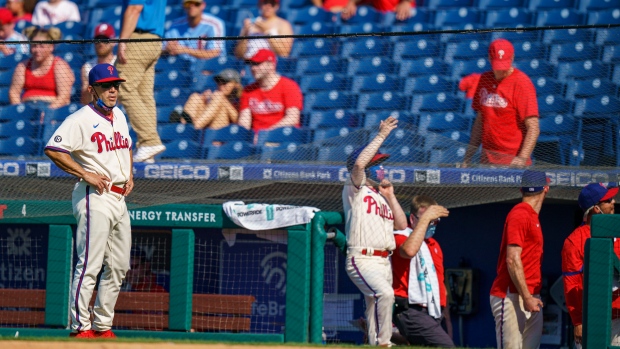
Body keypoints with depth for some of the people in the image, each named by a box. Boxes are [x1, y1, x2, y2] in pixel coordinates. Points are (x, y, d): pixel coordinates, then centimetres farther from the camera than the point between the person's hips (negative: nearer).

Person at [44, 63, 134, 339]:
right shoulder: (81, 120, -11)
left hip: (119, 199, 9)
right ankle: (80, 328, -8)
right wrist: (85, 174, -20)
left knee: (118, 267, 11)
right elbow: (53, 149, -20)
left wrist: (130, 176, 15)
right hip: (95, 199, -9)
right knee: (89, 265, -11)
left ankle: (103, 326, 18)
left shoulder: (119, 116, 15)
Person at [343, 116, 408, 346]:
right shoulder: (356, 190, 2)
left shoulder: (382, 198, 22)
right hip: (362, 260, -8)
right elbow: (359, 163, -17)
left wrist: (390, 196, 10)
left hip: (383, 262, 8)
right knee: (385, 293, -29)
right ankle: (383, 343, -27)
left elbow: (402, 225, 16)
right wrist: (381, 136, -13)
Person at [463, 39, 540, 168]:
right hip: (487, 159, 6)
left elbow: (533, 128, -15)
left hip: (512, 161, -6)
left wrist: (522, 158, -26)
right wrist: (470, 152, 11)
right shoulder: (484, 80, 11)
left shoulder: (522, 83, -9)